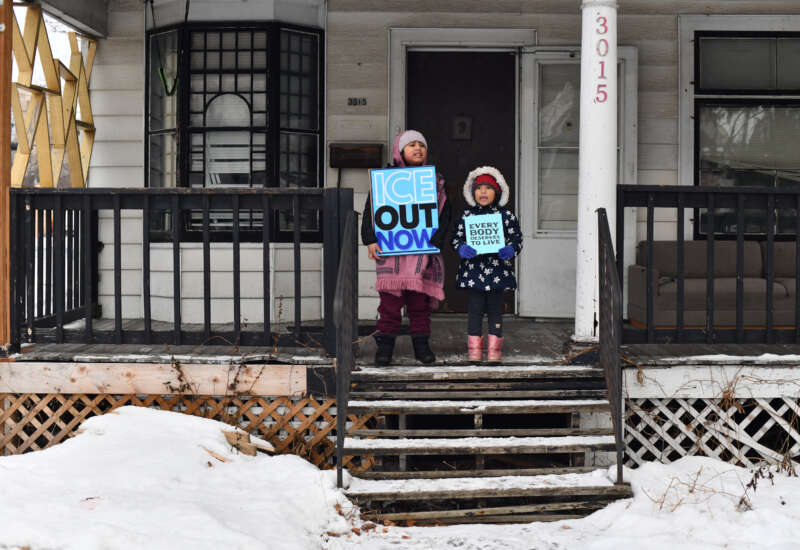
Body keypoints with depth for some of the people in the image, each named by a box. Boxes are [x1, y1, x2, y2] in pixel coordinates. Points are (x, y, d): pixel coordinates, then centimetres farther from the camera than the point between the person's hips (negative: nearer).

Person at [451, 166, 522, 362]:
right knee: (475, 309, 2)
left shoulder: (506, 215, 4)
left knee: (495, 309, 5)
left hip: (498, 270, 0)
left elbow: (517, 239, 3)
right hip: (474, 270, 1)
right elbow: (456, 238, 6)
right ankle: (474, 349, 9)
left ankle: (494, 350, 13)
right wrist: (462, 249, -15)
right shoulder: (467, 215, 7)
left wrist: (510, 250, -17)